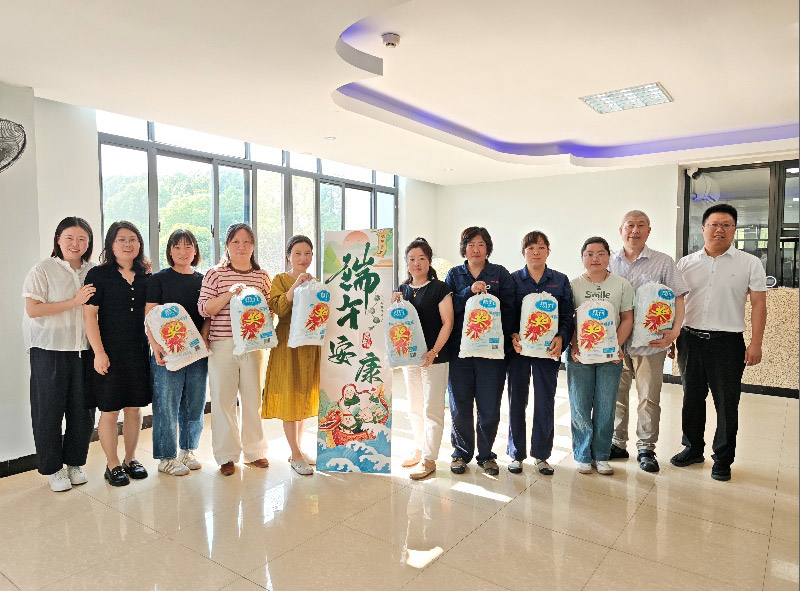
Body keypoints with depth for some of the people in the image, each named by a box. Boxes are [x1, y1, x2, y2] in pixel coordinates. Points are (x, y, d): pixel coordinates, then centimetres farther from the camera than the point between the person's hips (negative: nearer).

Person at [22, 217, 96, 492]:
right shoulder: (43, 270, -3)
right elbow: (33, 310, -12)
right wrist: (74, 302, -17)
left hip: (83, 348, 4)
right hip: (49, 350, -3)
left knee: (83, 409, 7)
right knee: (49, 410, 5)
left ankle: (74, 462, 26)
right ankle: (52, 469, 21)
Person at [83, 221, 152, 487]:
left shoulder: (146, 277, 9)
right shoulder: (98, 275, -4)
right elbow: (90, 316, -8)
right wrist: (99, 353, -14)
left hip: (138, 352, 4)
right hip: (109, 352, -4)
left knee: (134, 408, 11)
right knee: (110, 411, 3)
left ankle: (130, 459, 27)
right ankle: (112, 465, 19)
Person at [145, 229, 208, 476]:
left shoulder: (203, 280, 12)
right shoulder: (159, 279, 0)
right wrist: (156, 346, -18)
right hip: (167, 352, -4)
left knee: (195, 403, 11)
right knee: (167, 404, 1)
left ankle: (187, 451, 27)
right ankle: (166, 458, 15)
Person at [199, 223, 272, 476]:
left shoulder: (262, 276, 9)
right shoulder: (215, 274, 2)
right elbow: (204, 308, -5)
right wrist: (229, 294, -18)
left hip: (253, 345, 2)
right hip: (222, 345, -2)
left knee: (253, 398, 9)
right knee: (223, 399, 2)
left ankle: (254, 451, 23)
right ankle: (226, 456, 16)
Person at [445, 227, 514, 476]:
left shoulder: (500, 274, 7)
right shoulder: (454, 275, 10)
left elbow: (509, 309, 1)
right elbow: (448, 308, -2)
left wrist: (505, 339, -11)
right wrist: (470, 291, -15)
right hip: (459, 348, 1)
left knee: (490, 406, 4)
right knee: (460, 405, 7)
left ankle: (486, 454, 22)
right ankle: (461, 453, 25)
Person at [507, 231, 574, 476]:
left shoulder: (560, 281, 7)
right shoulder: (513, 279, 4)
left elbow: (568, 316, 5)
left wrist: (561, 338, -13)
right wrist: (512, 336, -14)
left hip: (548, 348, 1)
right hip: (519, 347, 0)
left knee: (545, 402, 5)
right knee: (516, 401, 5)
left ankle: (541, 455, 20)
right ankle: (516, 454, 18)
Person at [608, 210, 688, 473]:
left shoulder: (664, 262, 2)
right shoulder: (609, 262, 8)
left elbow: (678, 297, -1)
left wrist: (675, 330, -14)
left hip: (650, 342, -2)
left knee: (649, 397, 4)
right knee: (616, 394, 10)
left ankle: (646, 449, 19)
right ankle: (617, 443, 24)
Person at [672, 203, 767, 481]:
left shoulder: (750, 263, 1)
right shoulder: (686, 263, 7)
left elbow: (758, 305, 0)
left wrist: (756, 343, -7)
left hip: (728, 343, -2)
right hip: (690, 340, 3)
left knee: (727, 403, 5)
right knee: (692, 398, 12)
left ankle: (723, 459, 20)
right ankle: (692, 449, 28)